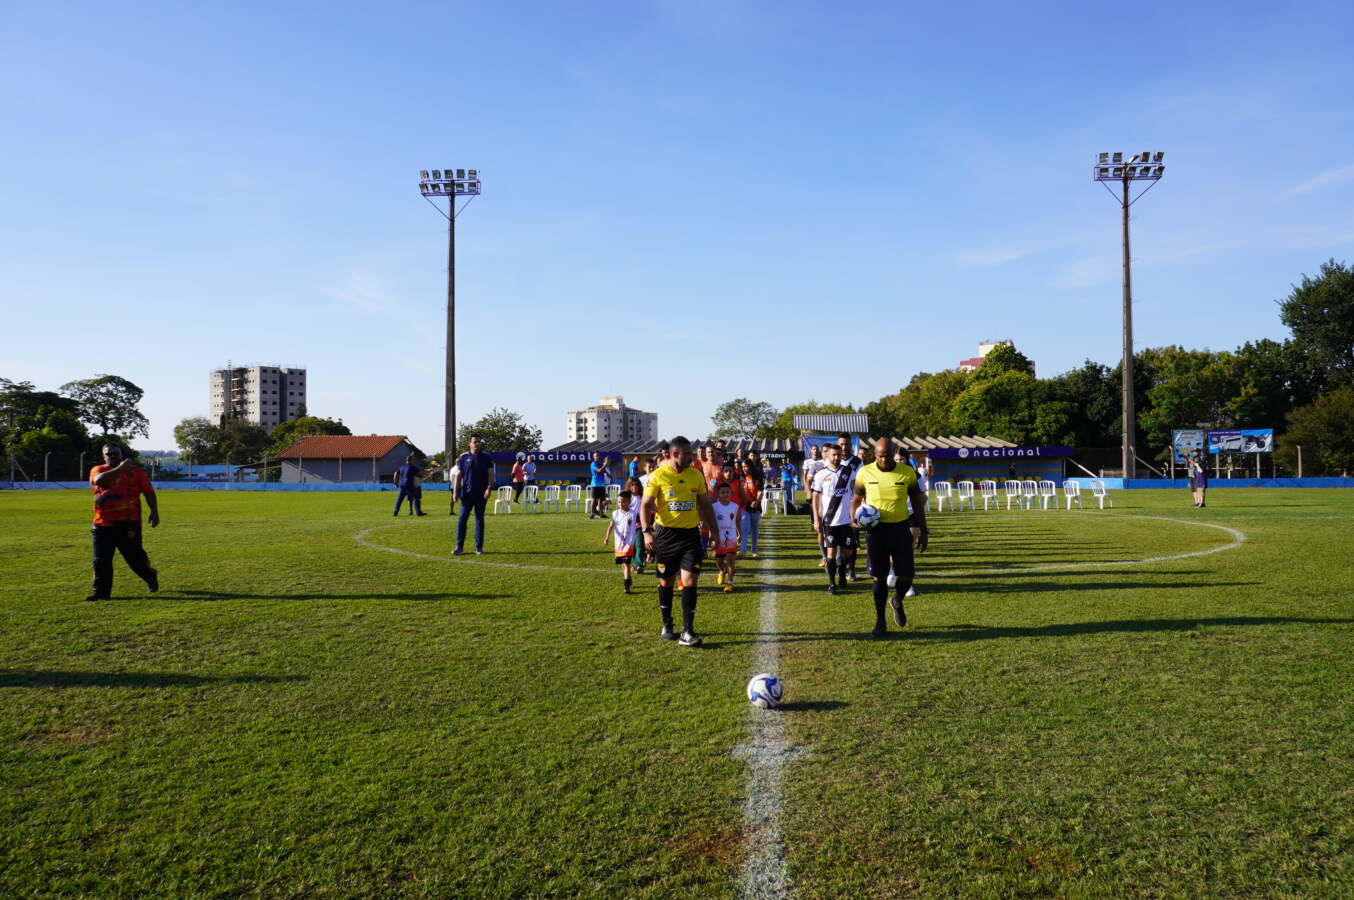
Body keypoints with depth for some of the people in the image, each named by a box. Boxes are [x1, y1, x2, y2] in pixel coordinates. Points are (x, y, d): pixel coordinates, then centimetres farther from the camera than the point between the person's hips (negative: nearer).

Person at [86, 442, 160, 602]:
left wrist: (154, 512, -2)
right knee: (101, 560, 2)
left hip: (128, 524, -1)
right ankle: (101, 591, 10)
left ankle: (150, 577, 29)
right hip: (103, 524, 2)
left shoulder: (135, 471, 6)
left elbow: (149, 492, 6)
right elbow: (99, 480, -19)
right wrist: (119, 469, -26)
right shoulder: (98, 470, 6)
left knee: (135, 556, 5)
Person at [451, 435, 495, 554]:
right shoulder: (463, 457, 5)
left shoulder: (486, 457, 5)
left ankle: (479, 548, 10)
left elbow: (491, 474, 2)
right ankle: (459, 546, 4)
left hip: (481, 494, 0)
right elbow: (458, 475, 5)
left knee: (479, 520, 5)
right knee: (462, 519, -2)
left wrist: (489, 488, -12)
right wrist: (455, 492, -2)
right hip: (467, 494, 0)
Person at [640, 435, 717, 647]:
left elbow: (705, 504, 15)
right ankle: (667, 625, 28)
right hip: (666, 534, -2)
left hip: (691, 534, 2)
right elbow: (646, 505, -9)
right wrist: (647, 532, -21)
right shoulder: (658, 476, -7)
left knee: (690, 580, -9)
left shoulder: (696, 475, 5)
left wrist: (713, 531, 13)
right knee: (666, 582, 10)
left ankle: (687, 632, -6)